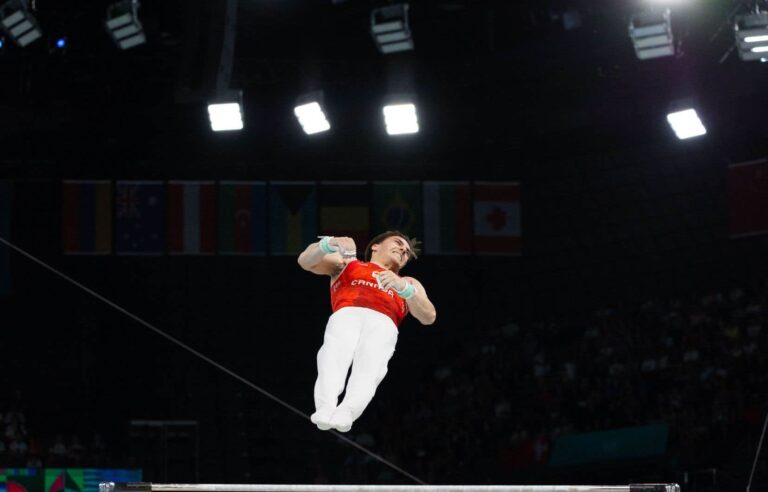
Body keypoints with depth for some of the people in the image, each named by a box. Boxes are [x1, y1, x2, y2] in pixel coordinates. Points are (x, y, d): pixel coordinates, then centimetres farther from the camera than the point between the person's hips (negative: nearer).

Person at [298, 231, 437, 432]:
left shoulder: (409, 283, 37)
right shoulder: (347, 263, 38)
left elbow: (428, 316, 16)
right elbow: (306, 261, 21)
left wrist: (404, 287, -3)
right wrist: (328, 244, -2)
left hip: (383, 323, 0)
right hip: (346, 316, 0)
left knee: (369, 365, -35)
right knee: (333, 357, -35)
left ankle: (346, 411, -60)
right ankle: (325, 408, -59)